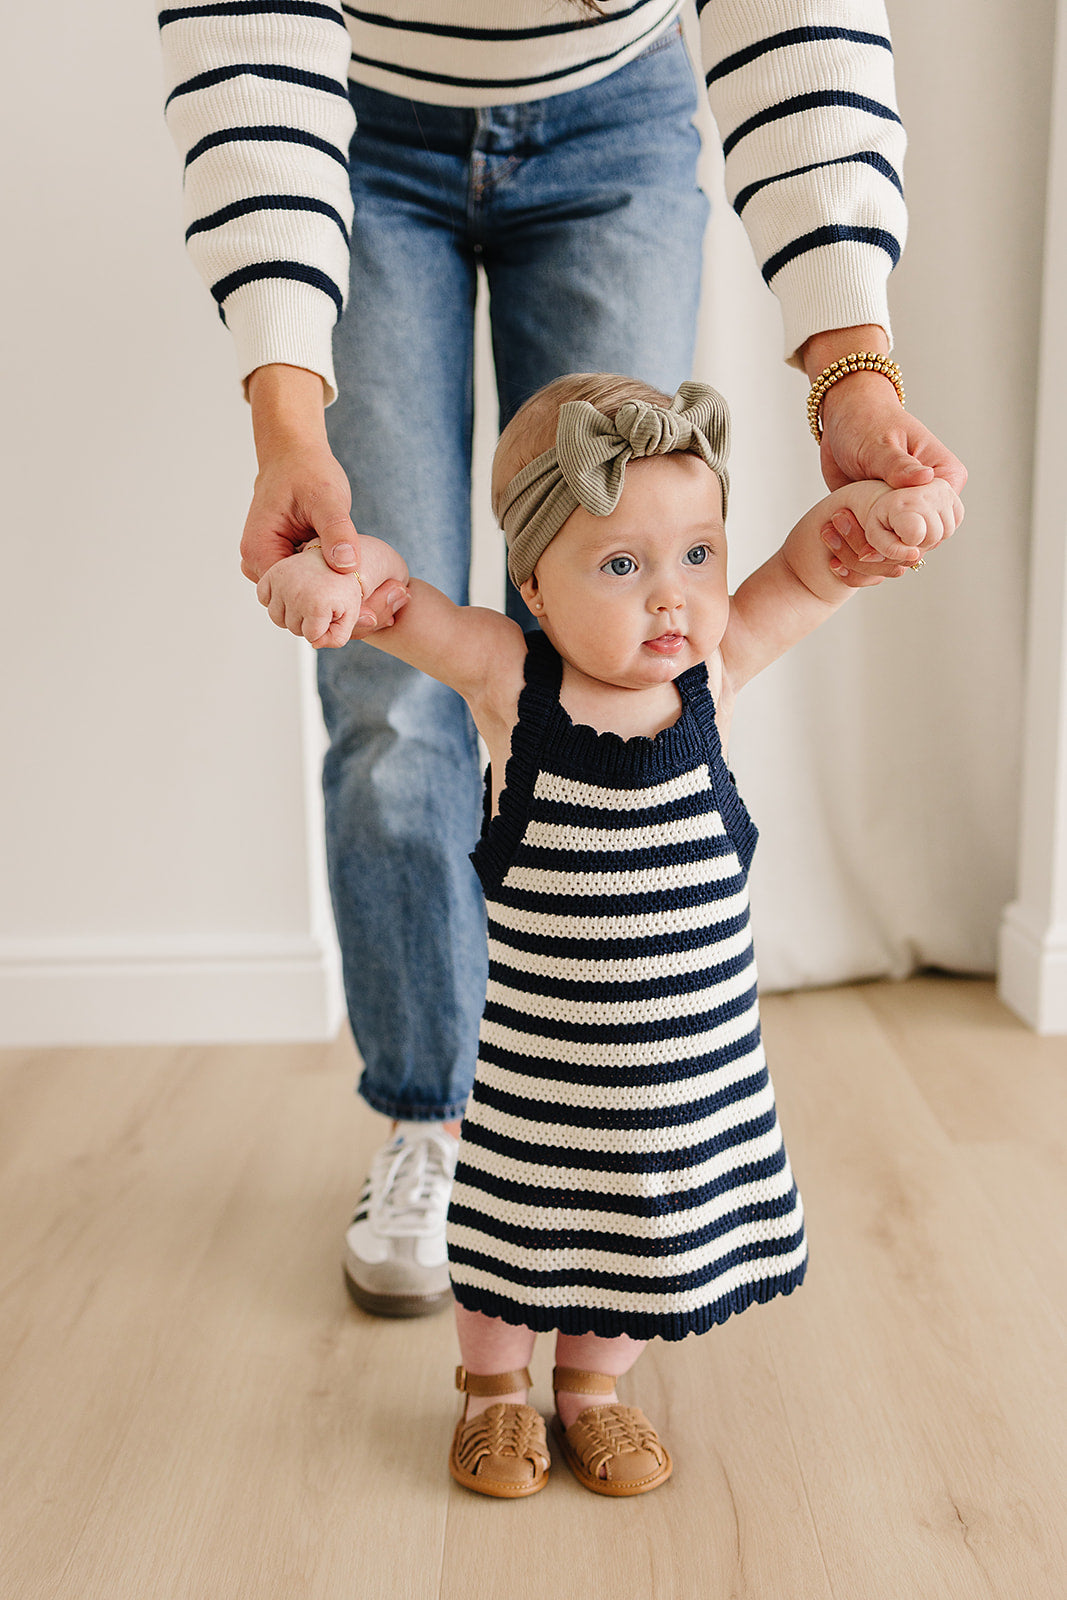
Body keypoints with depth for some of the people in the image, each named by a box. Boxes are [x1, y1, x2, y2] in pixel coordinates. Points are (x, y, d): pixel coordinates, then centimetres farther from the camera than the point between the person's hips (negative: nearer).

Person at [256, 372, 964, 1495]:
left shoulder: (711, 670, -10)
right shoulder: (509, 678, -16)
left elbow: (813, 565, -4)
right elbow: (392, 589, -15)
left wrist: (879, 508, -24)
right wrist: (330, 567, -37)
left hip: (691, 1045, 2)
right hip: (538, 1051, -2)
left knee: (643, 1227, 19)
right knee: (515, 1219, 16)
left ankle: (590, 1386, 46)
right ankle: (494, 1390, 45)